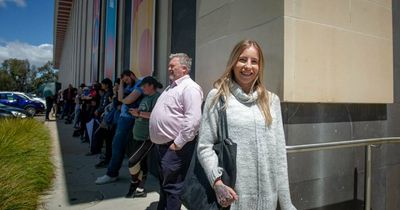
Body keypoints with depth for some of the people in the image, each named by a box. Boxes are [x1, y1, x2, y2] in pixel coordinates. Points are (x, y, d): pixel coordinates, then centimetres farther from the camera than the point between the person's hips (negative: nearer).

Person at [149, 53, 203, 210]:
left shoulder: (189, 88, -15)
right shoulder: (171, 87, 16)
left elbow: (193, 120, -26)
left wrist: (178, 143, -23)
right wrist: (157, 139, 19)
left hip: (174, 147, -10)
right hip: (162, 144, 10)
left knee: (172, 186, 2)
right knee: (164, 183, 23)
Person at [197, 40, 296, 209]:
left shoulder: (271, 100, 8)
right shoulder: (218, 96, -1)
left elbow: (279, 151, 7)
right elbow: (205, 146, -5)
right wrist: (217, 182, -19)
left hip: (267, 193, 3)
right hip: (233, 191, -3)